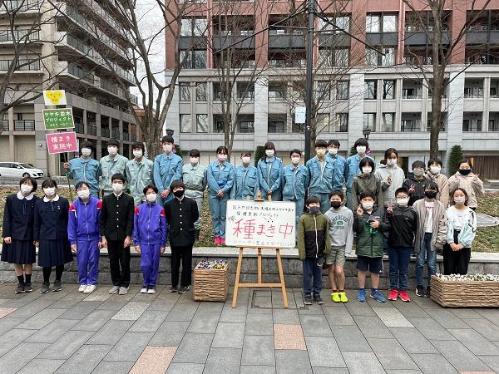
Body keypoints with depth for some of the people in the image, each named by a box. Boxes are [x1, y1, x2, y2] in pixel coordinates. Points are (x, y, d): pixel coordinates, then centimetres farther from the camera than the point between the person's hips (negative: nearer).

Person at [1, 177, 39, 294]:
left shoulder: (36, 201, -4)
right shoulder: (11, 199, -2)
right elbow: (6, 218, 0)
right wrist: (6, 234, -5)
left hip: (29, 235, -1)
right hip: (14, 235, 1)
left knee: (28, 261, 7)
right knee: (16, 261, 8)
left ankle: (28, 283, 23)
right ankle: (21, 283, 23)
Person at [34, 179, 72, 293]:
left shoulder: (63, 202, -3)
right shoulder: (39, 203, 2)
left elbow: (67, 220, 0)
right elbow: (36, 222, 6)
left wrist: (68, 236, -2)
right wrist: (36, 238, 6)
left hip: (60, 236, 0)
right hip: (45, 237, 0)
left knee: (60, 261, 10)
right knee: (46, 261, 5)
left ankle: (58, 281, 27)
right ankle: (46, 283, 22)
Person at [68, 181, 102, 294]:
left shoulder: (97, 203, -9)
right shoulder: (74, 205, -4)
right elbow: (71, 224, 1)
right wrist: (72, 242, 0)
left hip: (94, 237, -1)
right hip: (81, 238, 1)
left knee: (93, 261, 5)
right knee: (81, 262, 5)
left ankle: (92, 283, 18)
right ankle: (83, 282, 21)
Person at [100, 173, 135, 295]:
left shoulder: (129, 199, 0)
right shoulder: (106, 199, 6)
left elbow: (130, 220, -4)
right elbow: (102, 219, 6)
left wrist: (128, 236, -10)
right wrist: (103, 237, -1)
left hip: (124, 236, -2)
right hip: (110, 236, 2)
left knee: (125, 262, 4)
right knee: (113, 262, 9)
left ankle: (124, 284, 17)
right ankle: (116, 283, 22)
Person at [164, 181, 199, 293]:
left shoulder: (191, 202, -1)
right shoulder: (169, 204, 3)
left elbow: (195, 216, 10)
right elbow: (167, 219, 14)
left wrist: (187, 224, 9)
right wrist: (174, 226, 9)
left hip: (187, 236, -1)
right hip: (175, 237, 1)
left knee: (187, 263, 6)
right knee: (175, 262, 9)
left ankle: (185, 284, 16)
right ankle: (174, 285, 20)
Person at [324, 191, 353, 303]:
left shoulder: (348, 213, 1)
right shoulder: (327, 214, 0)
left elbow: (350, 231, 1)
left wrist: (348, 247, -5)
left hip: (342, 246, -1)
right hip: (330, 246, 1)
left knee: (339, 271, -7)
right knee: (331, 269, 6)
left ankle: (342, 291, 14)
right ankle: (334, 292, 21)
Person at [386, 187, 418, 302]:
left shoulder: (412, 212, 2)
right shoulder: (391, 210, 0)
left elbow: (415, 229, 5)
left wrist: (413, 243, 2)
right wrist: (389, 215, -21)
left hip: (406, 245, 0)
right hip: (393, 244, 0)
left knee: (404, 270, 10)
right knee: (393, 269, 10)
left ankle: (403, 290, 20)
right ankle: (394, 289, 21)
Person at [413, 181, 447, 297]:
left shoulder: (440, 206, 4)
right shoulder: (417, 204, 0)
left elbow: (443, 224, 4)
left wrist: (440, 240, -3)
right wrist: (413, 237, -8)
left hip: (433, 237, 1)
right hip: (421, 236, -1)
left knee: (432, 264, 4)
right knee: (420, 263, 6)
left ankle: (431, 287, 16)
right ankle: (420, 286, 17)